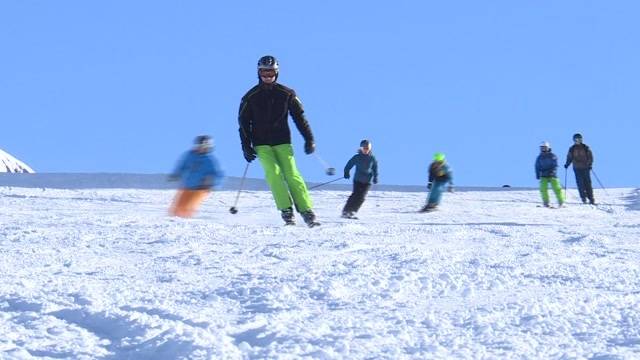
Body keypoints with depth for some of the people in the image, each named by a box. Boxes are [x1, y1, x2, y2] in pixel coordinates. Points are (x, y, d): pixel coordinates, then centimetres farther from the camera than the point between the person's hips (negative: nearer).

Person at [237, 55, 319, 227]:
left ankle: (307, 211, -10)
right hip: (261, 144, 0)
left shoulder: (286, 94, 3)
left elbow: (299, 116, 8)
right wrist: (246, 147, 0)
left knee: (292, 174, -11)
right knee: (273, 172, -20)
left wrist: (309, 139, 1)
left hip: (282, 142, 0)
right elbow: (243, 122, 7)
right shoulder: (251, 96, 3)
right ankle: (286, 211, -19)